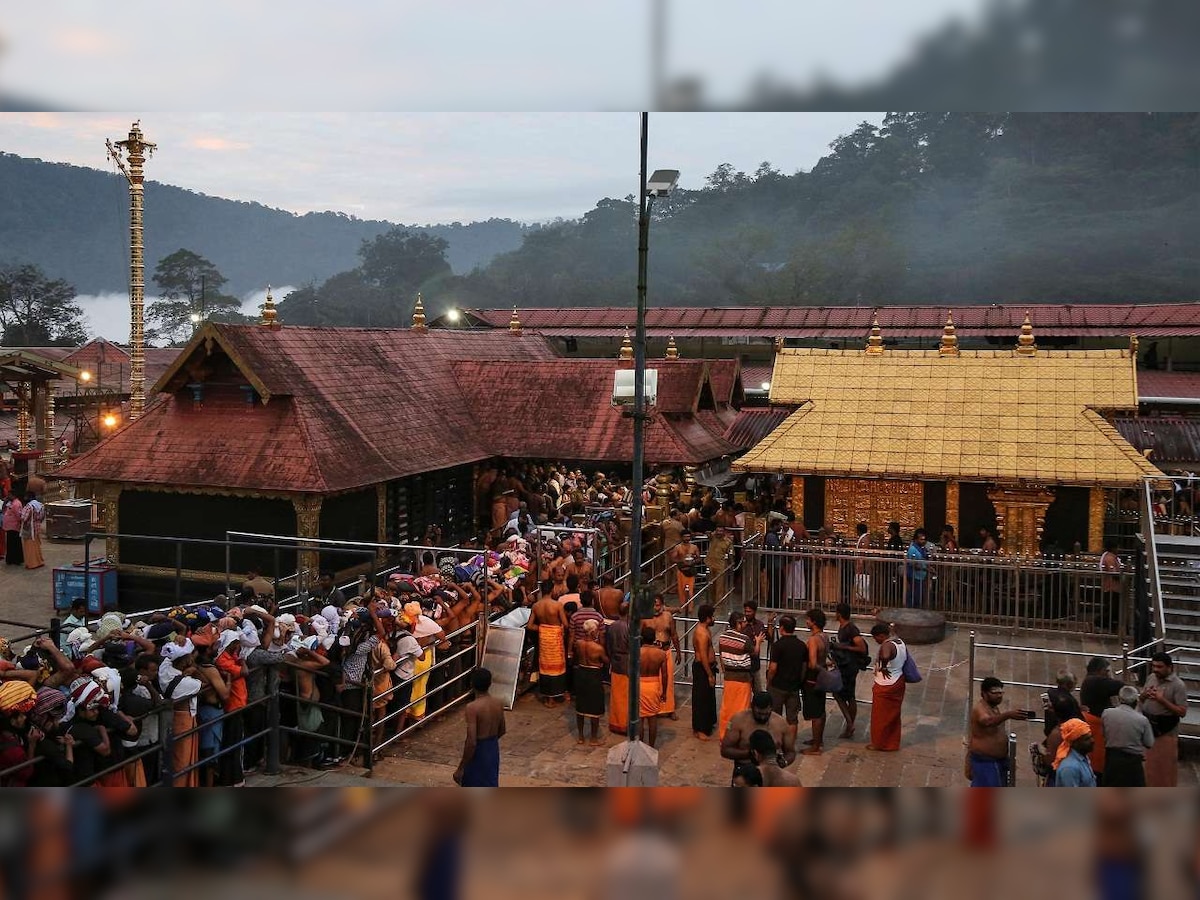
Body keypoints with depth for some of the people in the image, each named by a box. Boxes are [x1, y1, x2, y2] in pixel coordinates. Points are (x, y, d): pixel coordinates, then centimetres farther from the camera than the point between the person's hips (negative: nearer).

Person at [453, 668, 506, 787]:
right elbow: (502, 731, 12)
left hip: (477, 752, -6)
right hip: (493, 750, 6)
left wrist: (460, 768, -18)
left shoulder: (472, 707, -24)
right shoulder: (498, 704, -3)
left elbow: (471, 742, -26)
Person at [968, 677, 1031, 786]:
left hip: (998, 759, 10)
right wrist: (1008, 715, -60)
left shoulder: (994, 707, 9)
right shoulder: (980, 708, -22)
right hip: (984, 761, -10)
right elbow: (988, 721, -46)